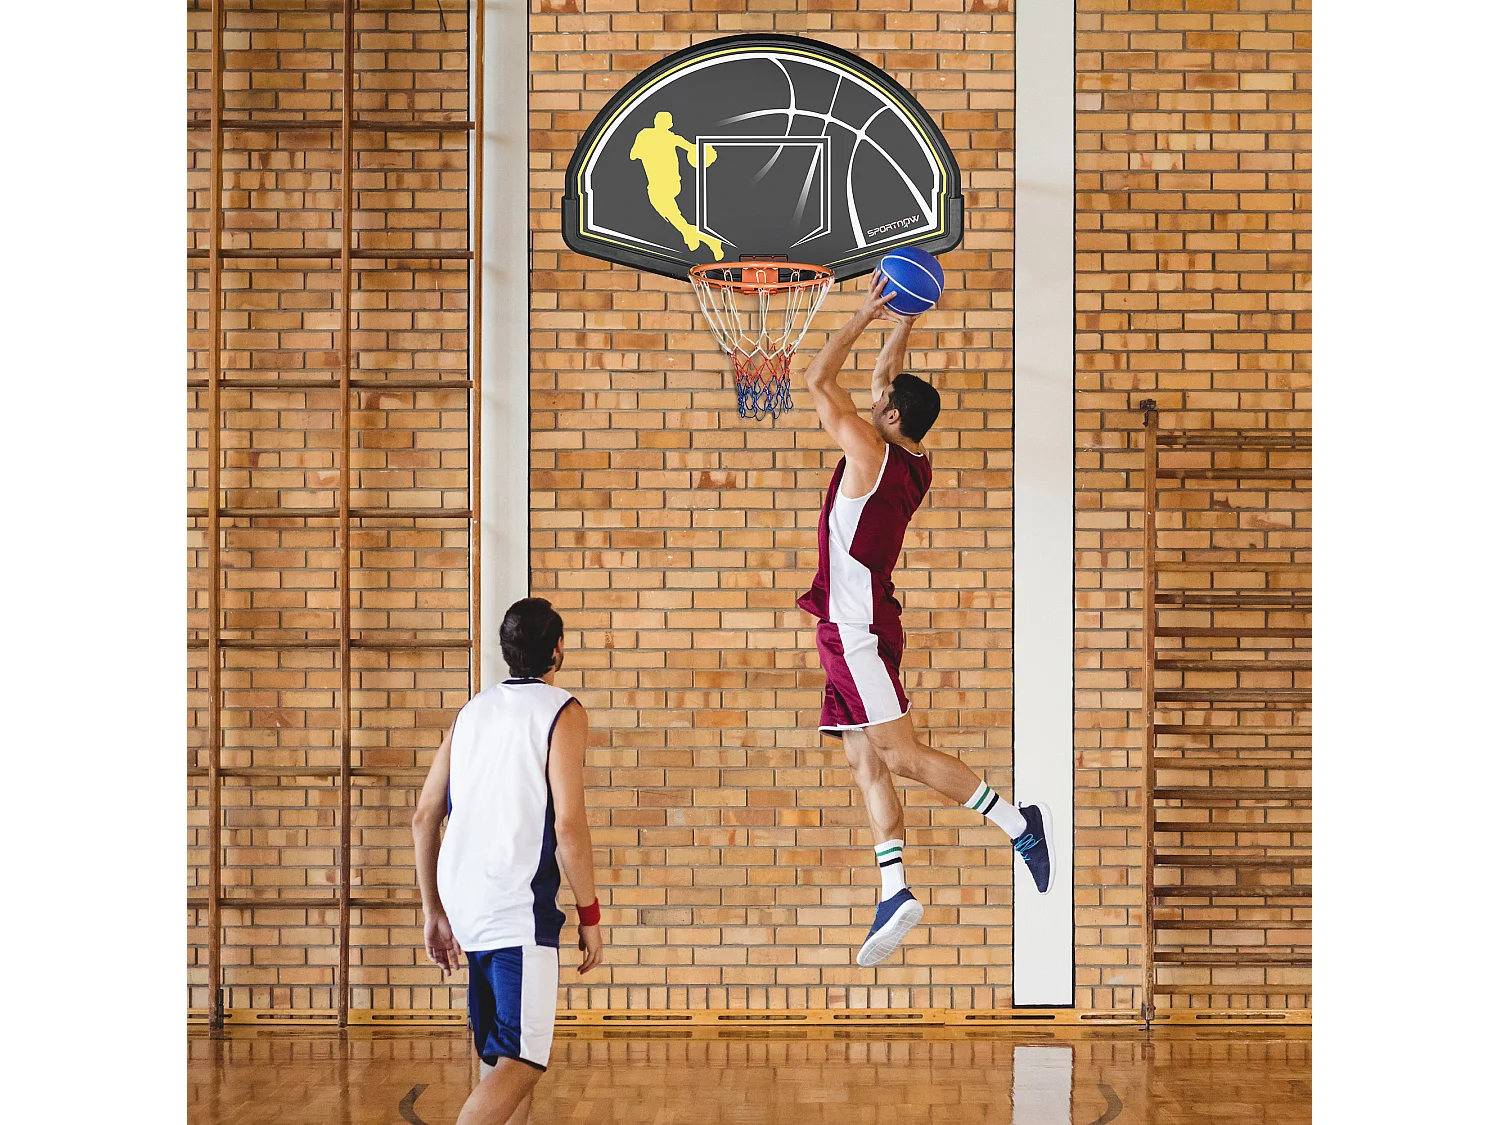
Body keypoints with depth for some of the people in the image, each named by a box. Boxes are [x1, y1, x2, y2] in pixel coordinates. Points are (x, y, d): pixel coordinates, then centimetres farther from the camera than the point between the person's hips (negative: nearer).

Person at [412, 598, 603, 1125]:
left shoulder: (472, 711, 15)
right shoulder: (563, 712, -4)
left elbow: (424, 819, 15)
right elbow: (569, 826, -13)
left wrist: (434, 911, 21)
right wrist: (590, 915, -4)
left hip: (463, 899, 7)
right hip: (518, 905, -7)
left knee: (500, 1051, 20)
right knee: (521, 1061, -9)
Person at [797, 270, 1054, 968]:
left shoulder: (871, 453, -14)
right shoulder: (916, 464, 10)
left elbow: (818, 380, -9)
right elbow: (884, 380, 26)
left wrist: (866, 315, -3)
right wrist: (903, 325, 19)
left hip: (857, 630, -9)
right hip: (852, 630, 9)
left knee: (900, 755, -11)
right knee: (865, 763, 5)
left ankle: (1017, 822, -8)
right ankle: (894, 892, 2)